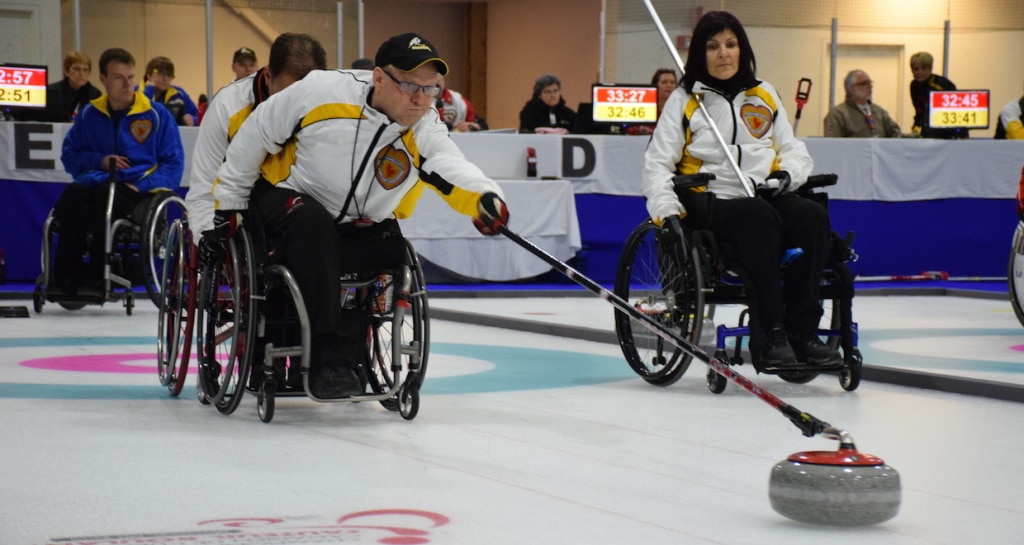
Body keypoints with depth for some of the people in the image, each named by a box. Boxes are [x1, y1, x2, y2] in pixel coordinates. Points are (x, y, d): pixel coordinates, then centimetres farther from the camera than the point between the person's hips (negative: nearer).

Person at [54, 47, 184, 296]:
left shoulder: (157, 114, 7)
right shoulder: (89, 115, 17)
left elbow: (174, 163, 4)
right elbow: (69, 154, 19)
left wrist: (141, 186, -11)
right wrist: (99, 161, -2)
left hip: (141, 187, -3)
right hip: (98, 179, 3)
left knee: (105, 194, -37)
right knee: (73, 194, -33)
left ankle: (97, 278, -35)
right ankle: (67, 277, -33)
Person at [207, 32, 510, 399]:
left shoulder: (425, 132, -15)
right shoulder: (321, 91, -20)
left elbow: (453, 169, -35)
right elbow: (255, 135, -8)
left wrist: (485, 198, -60)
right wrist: (226, 209, -4)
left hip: (361, 228, 3)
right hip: (288, 200, -3)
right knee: (312, 224, -34)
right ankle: (331, 353, -34)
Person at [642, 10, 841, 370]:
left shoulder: (765, 96, 18)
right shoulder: (685, 100, 8)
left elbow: (794, 149, 19)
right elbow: (657, 162, 1)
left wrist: (787, 172, -5)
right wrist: (667, 210, -16)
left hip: (766, 197, 4)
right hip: (710, 202, -4)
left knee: (813, 216, -29)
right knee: (759, 218, -37)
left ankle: (802, 330, -27)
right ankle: (769, 336, -38)